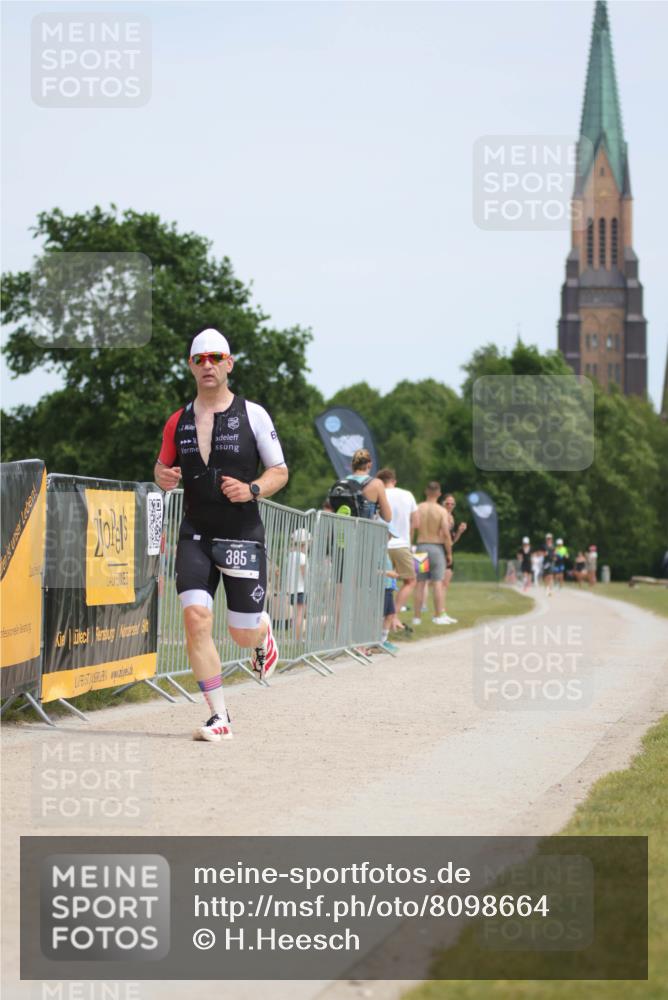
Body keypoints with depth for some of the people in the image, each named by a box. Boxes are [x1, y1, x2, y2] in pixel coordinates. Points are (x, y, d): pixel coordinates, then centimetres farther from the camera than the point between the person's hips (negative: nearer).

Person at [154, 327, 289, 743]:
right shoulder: (178, 421, 6)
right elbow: (163, 467, 19)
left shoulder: (252, 414, -1)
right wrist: (164, 477, -5)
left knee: (243, 633, 0)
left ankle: (264, 633, 41)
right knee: (196, 617, -16)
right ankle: (219, 717, -8)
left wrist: (252, 489, -17)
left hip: (243, 534, -2)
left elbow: (280, 472, 3)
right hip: (195, 534, 2)